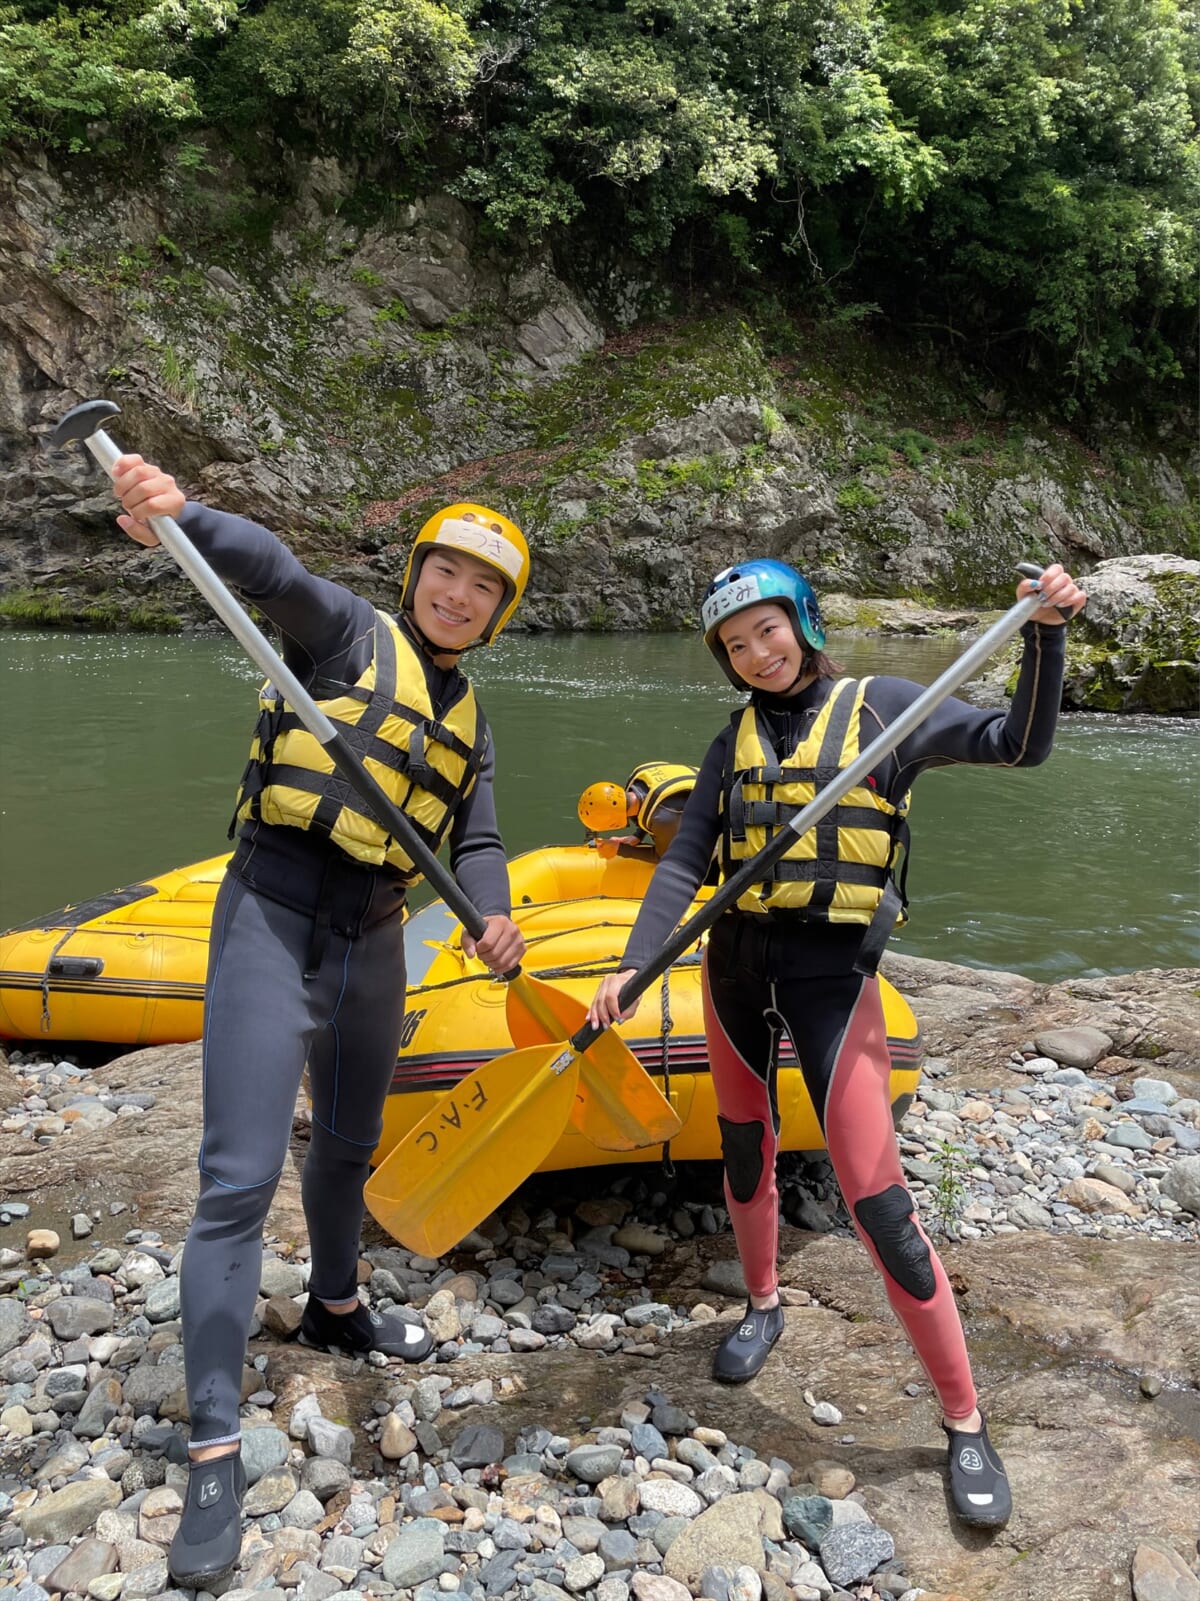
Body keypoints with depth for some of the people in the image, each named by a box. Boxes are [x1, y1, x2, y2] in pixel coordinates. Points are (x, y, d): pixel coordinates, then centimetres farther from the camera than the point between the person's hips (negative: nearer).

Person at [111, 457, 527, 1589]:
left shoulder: (468, 720, 13)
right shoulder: (348, 631, -3)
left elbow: (475, 838, 5)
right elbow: (271, 569, -23)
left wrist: (493, 917, -17)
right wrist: (181, 515, -43)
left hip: (374, 940, 7)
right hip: (273, 921, -6)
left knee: (349, 1144, 23)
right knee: (239, 1181, -8)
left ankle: (335, 1307, 49)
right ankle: (215, 1452, 1)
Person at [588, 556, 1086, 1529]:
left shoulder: (881, 708, -2)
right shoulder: (735, 744, 9)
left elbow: (1019, 746, -10)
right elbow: (685, 864, 4)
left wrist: (1047, 632, -23)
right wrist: (633, 965, -8)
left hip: (833, 972, -4)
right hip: (736, 964, 5)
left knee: (877, 1202, -6)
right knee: (747, 1151, 19)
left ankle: (966, 1423, 9)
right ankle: (764, 1308, 47)